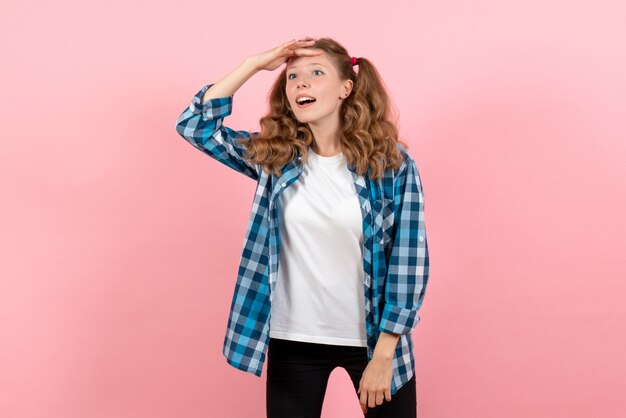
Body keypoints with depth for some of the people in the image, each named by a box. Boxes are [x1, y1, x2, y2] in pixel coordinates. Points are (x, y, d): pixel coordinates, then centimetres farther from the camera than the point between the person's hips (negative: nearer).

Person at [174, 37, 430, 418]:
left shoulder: (392, 163, -9)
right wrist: (254, 64, -10)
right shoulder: (275, 157, -1)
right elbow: (195, 125, -4)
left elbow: (409, 262, -10)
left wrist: (383, 355, -11)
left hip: (374, 338, -2)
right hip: (293, 341, 2)